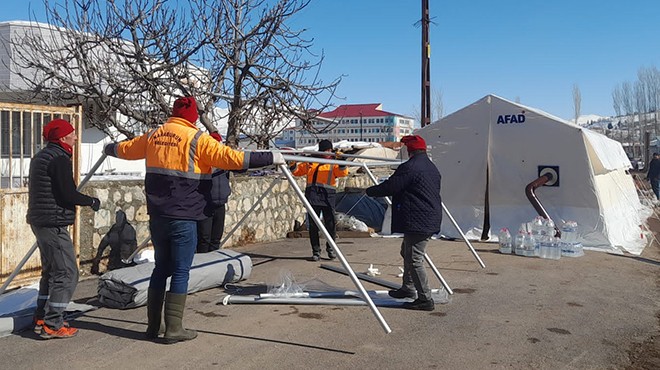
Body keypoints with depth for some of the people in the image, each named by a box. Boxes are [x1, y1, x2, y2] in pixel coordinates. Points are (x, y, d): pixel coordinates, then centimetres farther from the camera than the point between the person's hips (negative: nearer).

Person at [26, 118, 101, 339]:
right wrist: (92, 201, -5)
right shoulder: (59, 159, -15)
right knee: (66, 273, -5)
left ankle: (41, 319, 26)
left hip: (39, 221, 11)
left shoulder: (41, 157, 17)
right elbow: (69, 195, -21)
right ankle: (52, 325, -1)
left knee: (50, 271, 19)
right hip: (54, 224, -11)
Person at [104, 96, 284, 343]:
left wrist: (109, 149, 48)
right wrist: (270, 158, -11)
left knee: (161, 268, 17)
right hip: (183, 218, -6)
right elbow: (232, 158, -17)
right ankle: (174, 329, 6)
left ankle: (153, 326, 23)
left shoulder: (154, 136, 10)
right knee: (180, 272, 2)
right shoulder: (197, 139, -9)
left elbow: (125, 149, 26)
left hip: (157, 216, 6)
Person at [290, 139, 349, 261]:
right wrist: (292, 163, 6)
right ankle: (316, 251, 10)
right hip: (312, 193, 2)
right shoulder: (311, 162, 21)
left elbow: (343, 172, -4)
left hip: (327, 194, -2)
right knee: (313, 224, 2)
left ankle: (330, 248, 16)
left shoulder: (334, 163, 14)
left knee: (330, 223, -3)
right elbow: (297, 171, 24)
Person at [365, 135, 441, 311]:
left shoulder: (409, 167, -15)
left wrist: (369, 191, 5)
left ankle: (425, 299, -2)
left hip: (417, 222, -10)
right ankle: (408, 288, 35)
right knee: (407, 252, 23)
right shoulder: (432, 168, 16)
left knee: (414, 259, -5)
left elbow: (389, 187, -13)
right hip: (430, 221, 10)